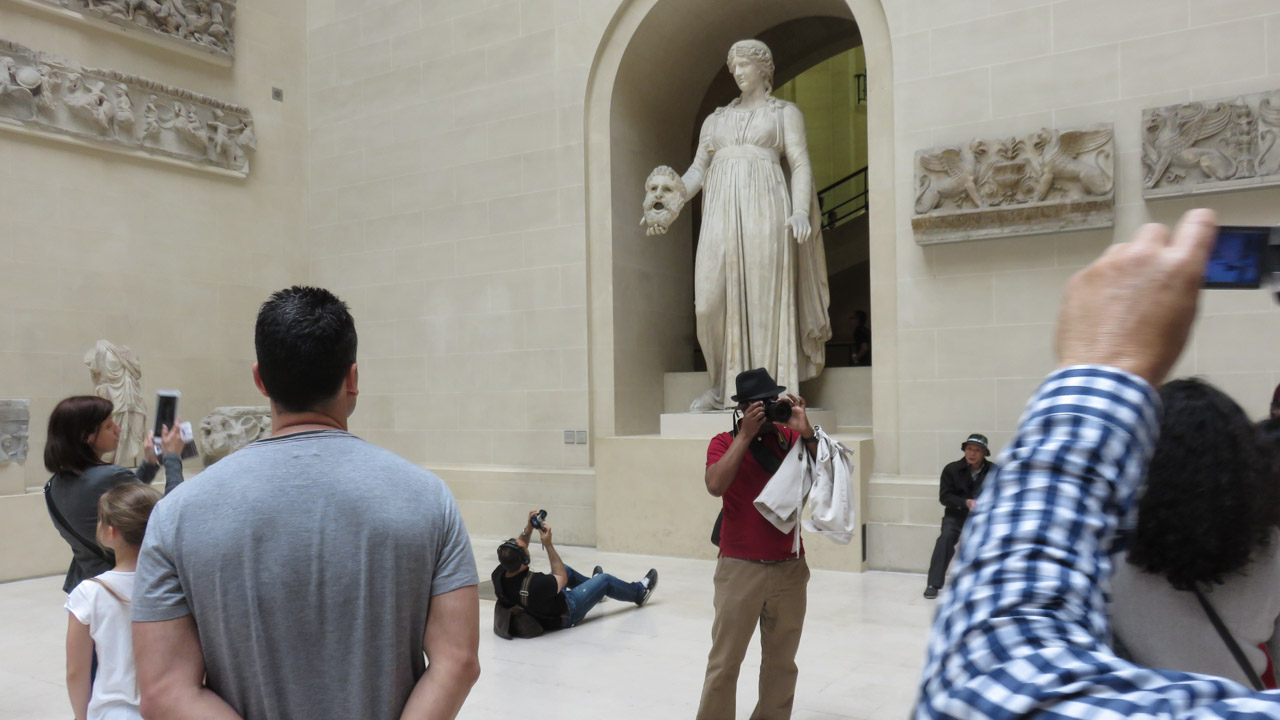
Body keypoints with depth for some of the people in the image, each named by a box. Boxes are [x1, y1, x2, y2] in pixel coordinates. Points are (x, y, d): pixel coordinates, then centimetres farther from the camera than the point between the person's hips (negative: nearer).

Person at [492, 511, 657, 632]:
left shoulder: (498, 576, -25)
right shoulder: (535, 584, -44)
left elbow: (515, 550, -1)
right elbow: (562, 578, -21)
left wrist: (528, 529, -12)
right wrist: (548, 544, -22)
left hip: (536, 612, 6)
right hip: (564, 615, -6)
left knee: (566, 569, 27)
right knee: (605, 580, 11)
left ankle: (593, 586, 57)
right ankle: (639, 592, 40)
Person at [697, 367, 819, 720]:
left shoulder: (791, 439, 5)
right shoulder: (725, 442, -2)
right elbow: (715, 486, -20)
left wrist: (806, 432, -14)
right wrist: (745, 435, -17)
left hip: (790, 568, 3)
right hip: (740, 569, -3)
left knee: (782, 660, 13)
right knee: (724, 662, 2)